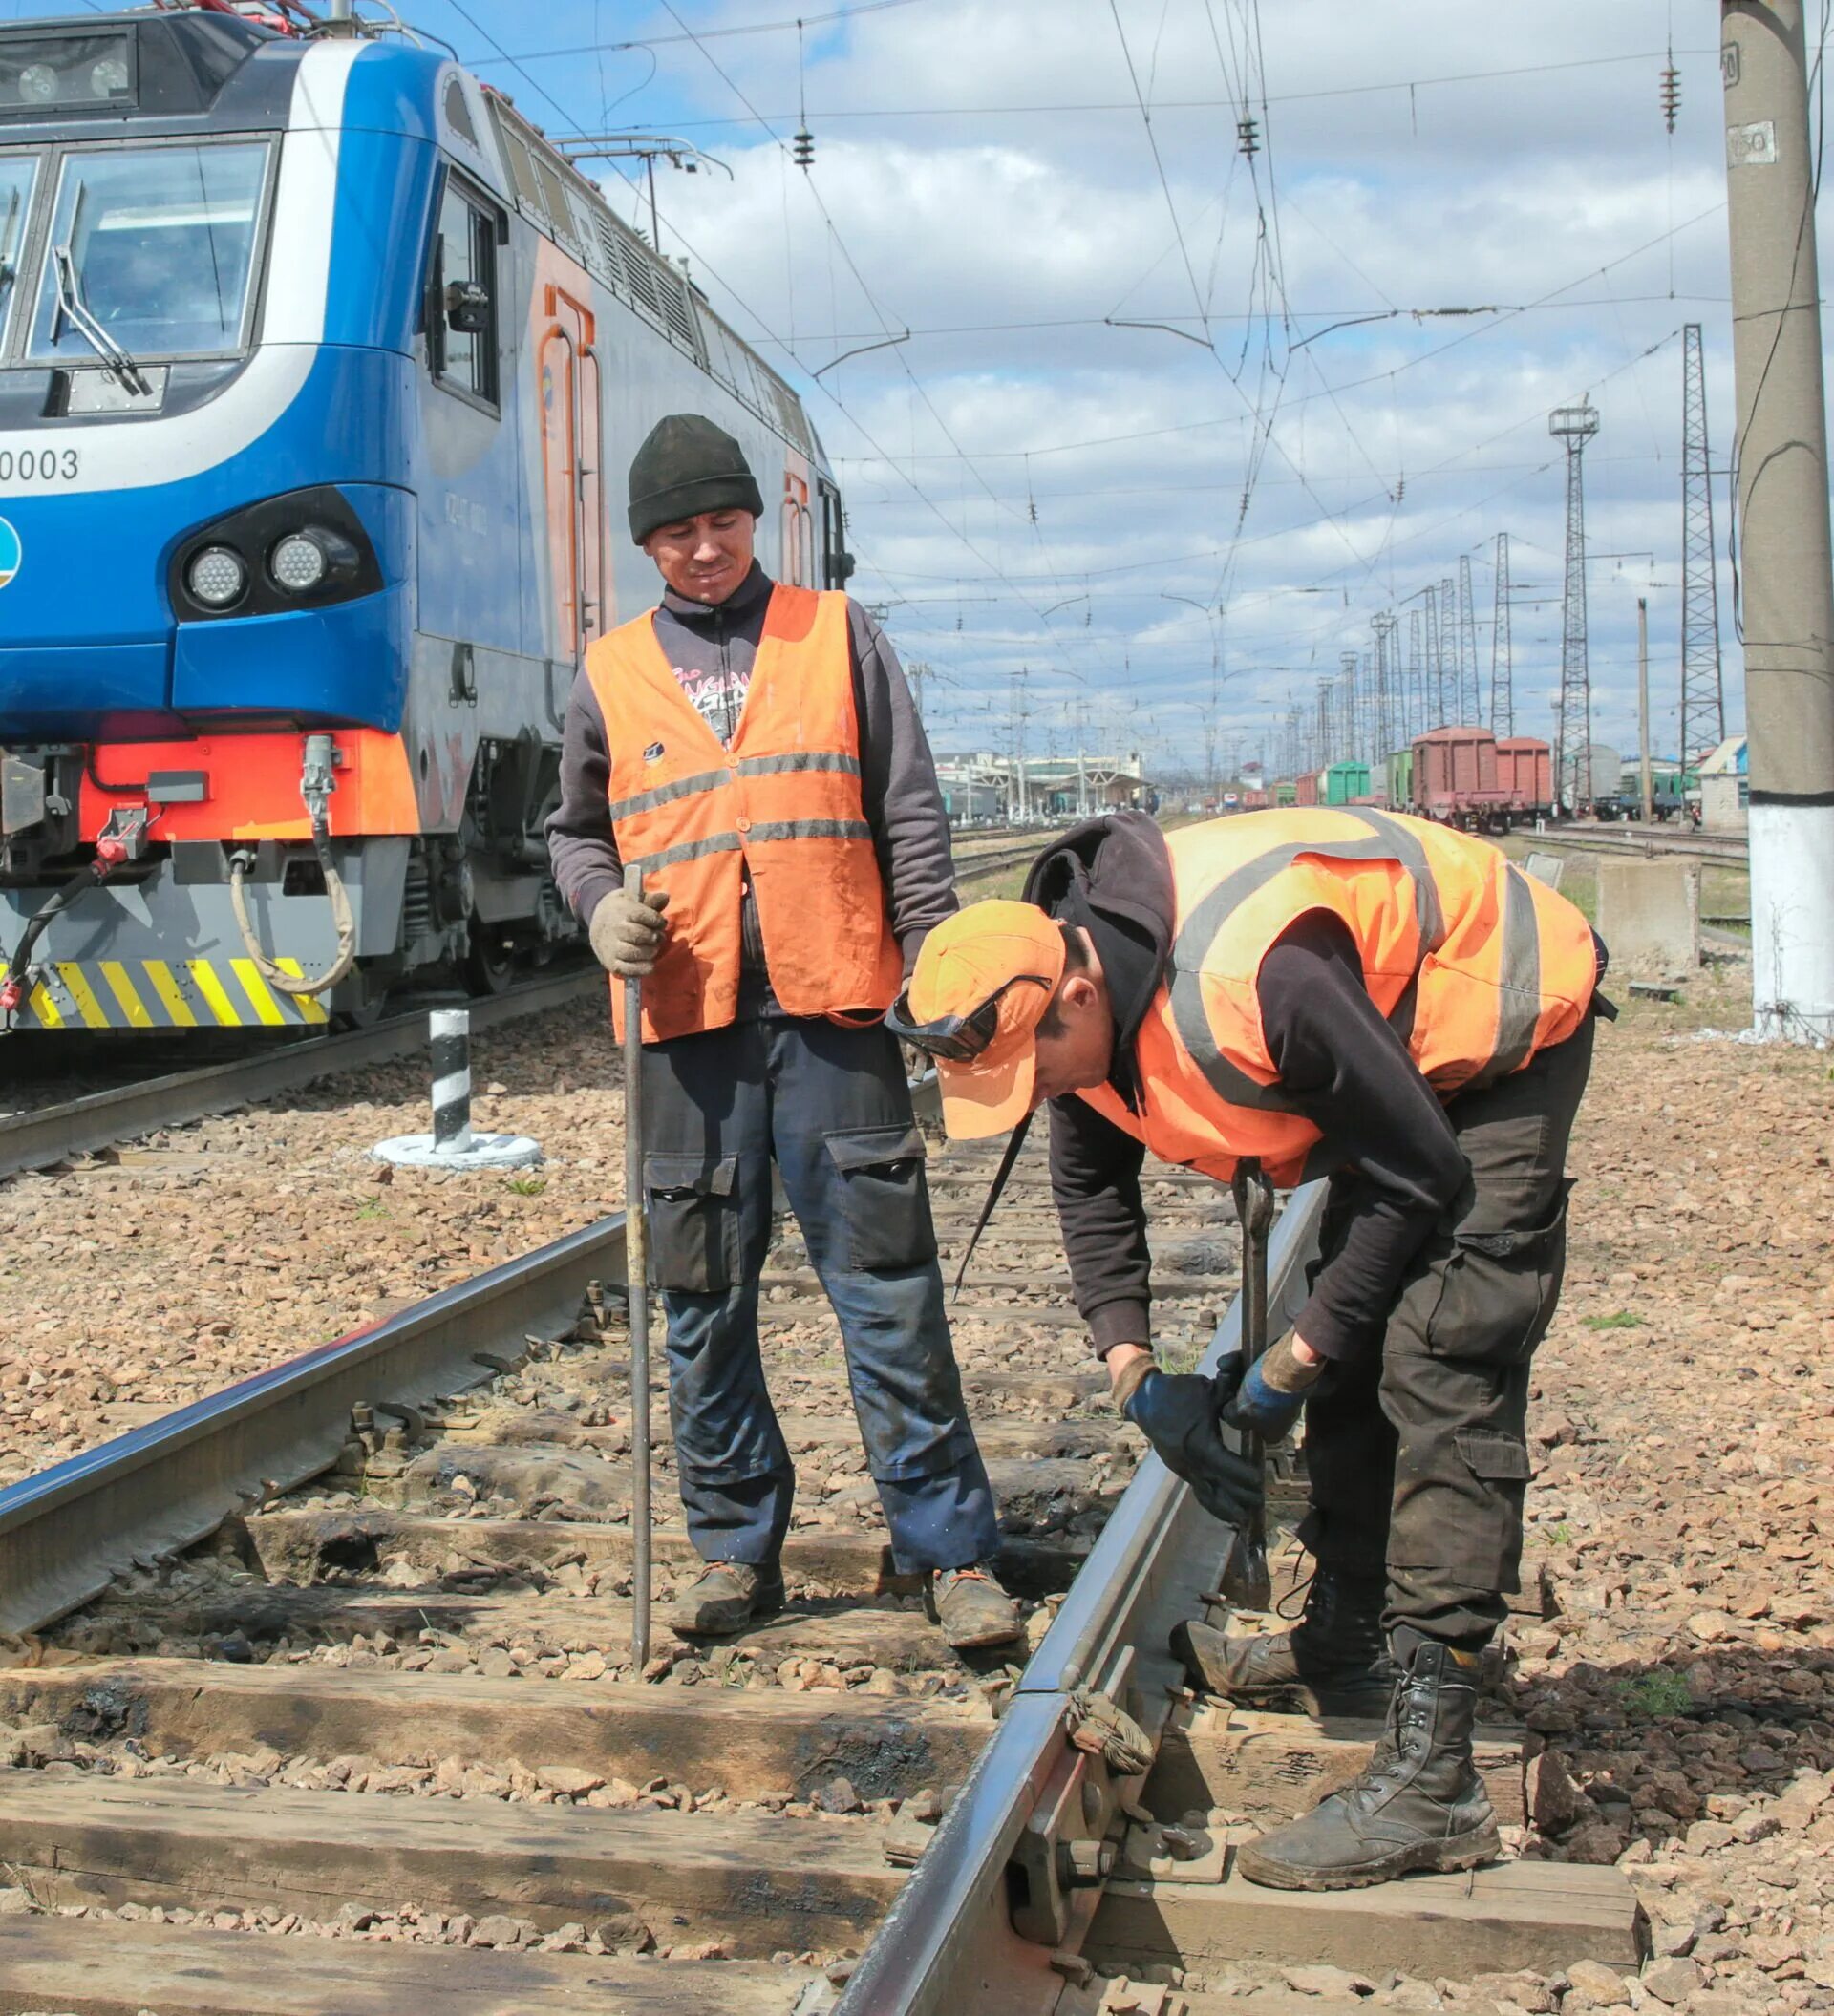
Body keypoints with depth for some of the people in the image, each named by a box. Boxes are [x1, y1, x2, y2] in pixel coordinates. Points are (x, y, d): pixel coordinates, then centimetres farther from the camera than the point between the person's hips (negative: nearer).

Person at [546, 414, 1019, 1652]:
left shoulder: (836, 635, 9)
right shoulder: (612, 674, 13)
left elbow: (909, 818, 7)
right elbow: (578, 831, 22)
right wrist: (603, 906, 0)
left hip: (832, 1007, -2)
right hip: (689, 1020, 2)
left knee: (890, 1289, -2)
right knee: (706, 1303, 6)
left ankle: (952, 1550, 6)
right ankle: (738, 1548, 19)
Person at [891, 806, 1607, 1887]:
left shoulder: (1250, 981, -38)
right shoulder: (1072, 995, -11)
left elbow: (1419, 1179, -27)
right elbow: (1091, 1188, 6)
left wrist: (1290, 1367, -18)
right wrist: (1137, 1376, -4)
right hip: (1392, 1047, 9)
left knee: (1440, 1373, -18)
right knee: (1357, 1356, 12)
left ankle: (1431, 1775, -20)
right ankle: (1350, 1641, 28)